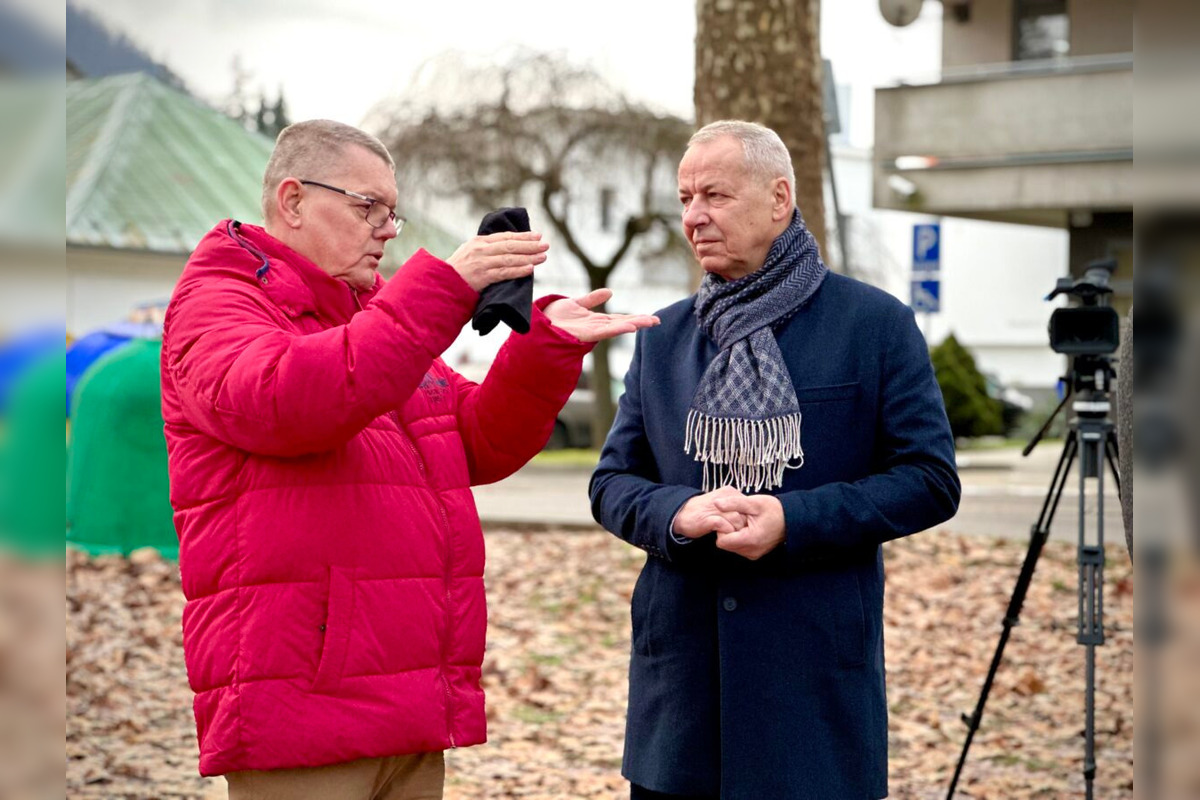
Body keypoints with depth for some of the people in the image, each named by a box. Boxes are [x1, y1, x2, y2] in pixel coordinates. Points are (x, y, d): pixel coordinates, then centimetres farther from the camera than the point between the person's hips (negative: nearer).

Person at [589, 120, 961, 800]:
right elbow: (613, 481, 12)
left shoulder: (876, 324, 0)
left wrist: (796, 519, -15)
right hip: (681, 663, 4)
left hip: (819, 672, -3)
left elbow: (931, 481, -3)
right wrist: (676, 514, -11)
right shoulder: (663, 337, 12)